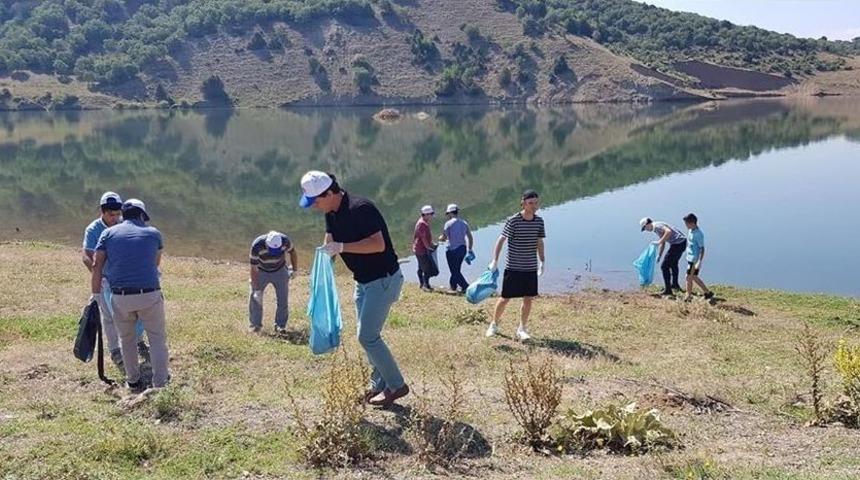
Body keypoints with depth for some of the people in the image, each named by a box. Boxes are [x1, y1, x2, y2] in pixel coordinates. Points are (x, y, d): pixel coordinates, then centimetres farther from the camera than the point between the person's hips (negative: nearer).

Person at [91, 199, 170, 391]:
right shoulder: (153, 233, 10)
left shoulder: (108, 233, 11)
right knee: (157, 339, 11)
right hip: (150, 294, -1)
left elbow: (97, 266, 3)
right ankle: (160, 383, 10)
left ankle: (133, 380, 29)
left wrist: (96, 294, 8)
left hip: (120, 297, 2)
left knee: (126, 339, 21)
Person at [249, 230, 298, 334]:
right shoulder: (256, 245, -34)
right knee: (255, 297, -7)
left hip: (280, 271, 1)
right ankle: (255, 324, 7)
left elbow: (292, 253, -5)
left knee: (283, 298, -5)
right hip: (261, 272, -1)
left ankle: (280, 325, 5)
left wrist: (294, 270, 2)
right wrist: (256, 289, -26)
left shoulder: (285, 241, -29)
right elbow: (253, 268, -27)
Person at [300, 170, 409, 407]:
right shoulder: (332, 214, 4)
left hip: (383, 279, -10)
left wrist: (341, 247, -33)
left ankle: (396, 385, 4)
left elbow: (378, 244, -30)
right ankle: (379, 384, 24)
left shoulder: (360, 209, -24)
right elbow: (330, 244, 13)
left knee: (367, 336, -9)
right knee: (368, 335, 13)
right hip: (363, 280, 10)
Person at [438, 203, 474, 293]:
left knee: (455, 271, 1)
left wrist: (440, 238, 12)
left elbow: (444, 238, -11)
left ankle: (466, 287, -9)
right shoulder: (464, 223, 7)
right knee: (456, 269, 22)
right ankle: (453, 285, 36)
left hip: (452, 250, -6)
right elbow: (470, 238, 6)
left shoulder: (448, 223, -11)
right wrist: (470, 250, 14)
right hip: (462, 249, 6)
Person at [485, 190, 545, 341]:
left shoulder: (539, 221, 2)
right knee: (505, 298, 4)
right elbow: (501, 240, -11)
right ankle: (494, 325, 25)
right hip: (513, 267, -4)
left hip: (531, 268, 4)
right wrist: (495, 261, -17)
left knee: (528, 299, 4)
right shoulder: (513, 221, -12)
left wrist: (542, 262, 11)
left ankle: (521, 329, 17)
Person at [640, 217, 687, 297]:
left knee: (664, 266, -5)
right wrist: (659, 255, 25)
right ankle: (675, 284, 48)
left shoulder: (657, 226, -12)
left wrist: (659, 242, -23)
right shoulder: (658, 227, 19)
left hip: (678, 244, -11)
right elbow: (663, 243, 27)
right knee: (673, 263, 31)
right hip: (682, 242, 11)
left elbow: (669, 232, -30)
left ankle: (668, 290, -4)